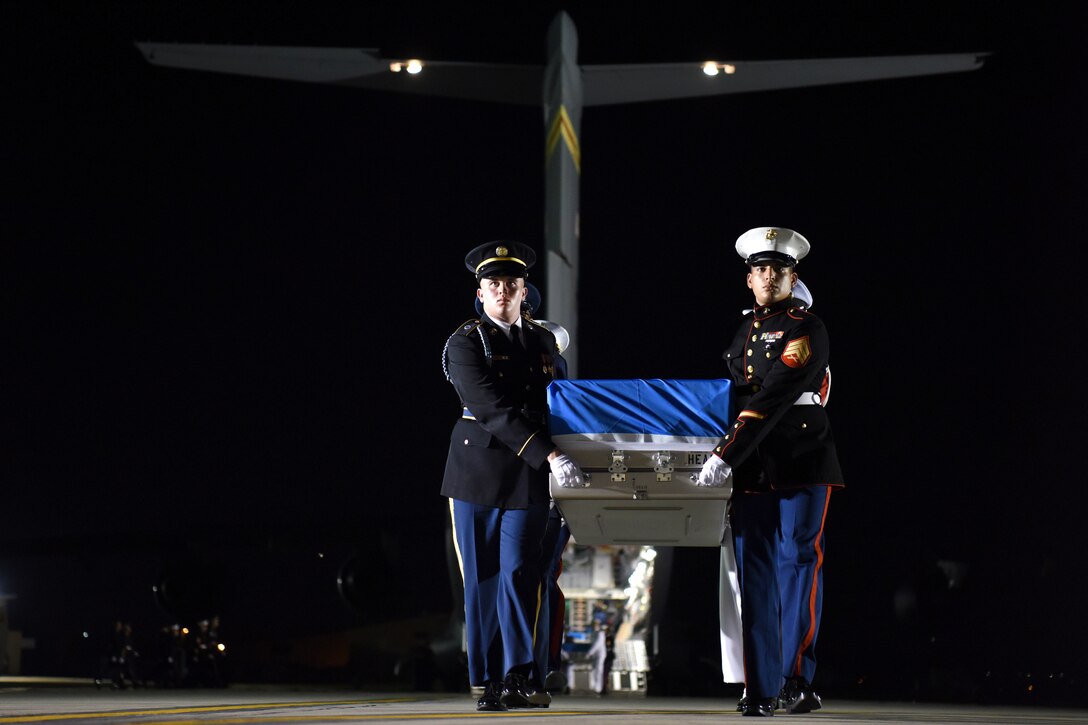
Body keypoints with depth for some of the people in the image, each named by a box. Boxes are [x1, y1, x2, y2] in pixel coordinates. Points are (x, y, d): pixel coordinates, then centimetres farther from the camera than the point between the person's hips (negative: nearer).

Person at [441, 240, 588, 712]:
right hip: (477, 472, -3)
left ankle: (521, 677, -2)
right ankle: (489, 682, 9)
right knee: (482, 580, 3)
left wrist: (555, 465, 9)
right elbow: (493, 409, -16)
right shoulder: (465, 344, -5)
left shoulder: (544, 341, 12)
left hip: (528, 477, 3)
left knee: (519, 574, -6)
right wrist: (549, 455, -23)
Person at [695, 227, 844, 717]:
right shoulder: (745, 330, 15)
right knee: (755, 576, 2)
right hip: (752, 471, 6)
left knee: (798, 565, -7)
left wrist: (725, 456, -23)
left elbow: (773, 399, -17)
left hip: (802, 466, -6)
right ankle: (760, 689, 4)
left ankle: (797, 681, -4)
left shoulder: (807, 330, -6)